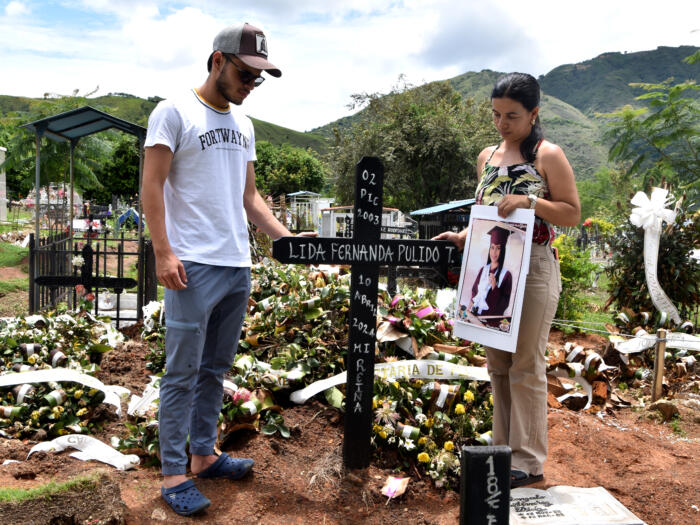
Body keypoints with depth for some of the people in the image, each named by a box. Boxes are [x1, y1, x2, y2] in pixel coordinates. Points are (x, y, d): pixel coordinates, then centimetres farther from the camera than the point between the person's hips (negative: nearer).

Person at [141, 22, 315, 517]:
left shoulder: (244, 124, 18)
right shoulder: (175, 112, -2)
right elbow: (153, 185, -8)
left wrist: (286, 237, 7)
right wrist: (163, 251, -17)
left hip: (238, 267, 7)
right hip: (194, 267, -7)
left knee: (216, 370, 14)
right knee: (183, 373, -1)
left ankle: (204, 455, 26)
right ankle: (173, 473, 10)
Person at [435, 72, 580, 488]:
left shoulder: (548, 156, -4)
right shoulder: (487, 157, 14)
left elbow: (573, 214, -6)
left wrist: (529, 200, -20)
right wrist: (463, 237, 2)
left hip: (534, 270, -6)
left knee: (526, 364, -2)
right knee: (498, 363, 10)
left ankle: (529, 461, 9)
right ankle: (505, 450, 22)